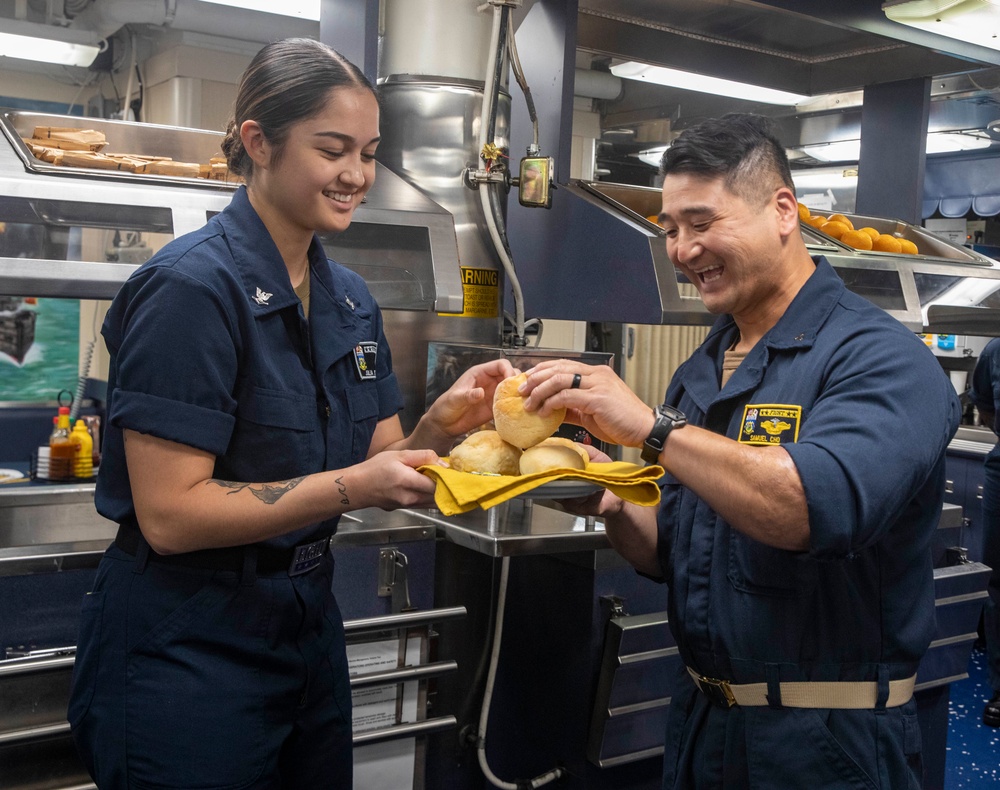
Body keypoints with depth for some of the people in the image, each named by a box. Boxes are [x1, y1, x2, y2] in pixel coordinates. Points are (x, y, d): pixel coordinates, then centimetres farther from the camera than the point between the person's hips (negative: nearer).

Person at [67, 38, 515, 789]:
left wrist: (441, 425, -14)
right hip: (186, 649, -7)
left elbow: (379, 464, 6)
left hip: (308, 624, 8)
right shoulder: (193, 287, -18)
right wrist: (351, 487, -27)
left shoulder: (350, 298, 4)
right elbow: (169, 514, -20)